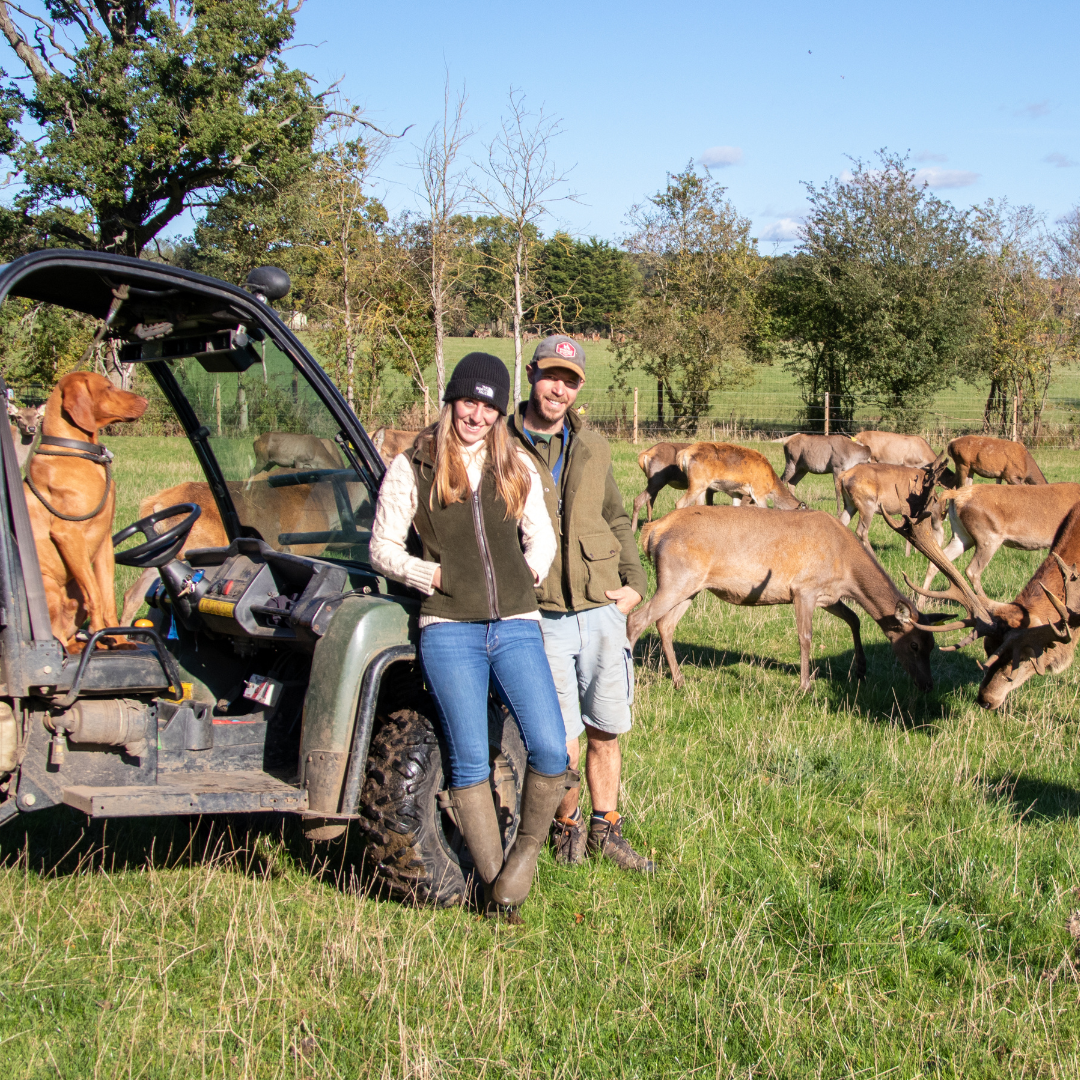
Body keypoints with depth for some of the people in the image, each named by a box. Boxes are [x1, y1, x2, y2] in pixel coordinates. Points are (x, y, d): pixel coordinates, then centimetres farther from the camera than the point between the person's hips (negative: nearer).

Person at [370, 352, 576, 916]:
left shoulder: (517, 467, 12)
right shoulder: (412, 468, 3)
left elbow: (541, 536, 22)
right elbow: (383, 548, 4)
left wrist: (529, 573, 5)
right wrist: (435, 575, -6)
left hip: (516, 626, 2)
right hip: (449, 630, -2)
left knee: (550, 750, -10)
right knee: (470, 763, 0)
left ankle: (527, 848, 15)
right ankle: (494, 884, 12)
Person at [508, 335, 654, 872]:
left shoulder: (592, 448, 12)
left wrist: (634, 581, 9)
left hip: (602, 611, 4)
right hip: (541, 618, -4)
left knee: (605, 732, 11)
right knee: (561, 745, -1)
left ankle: (605, 829, 28)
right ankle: (566, 827, 24)